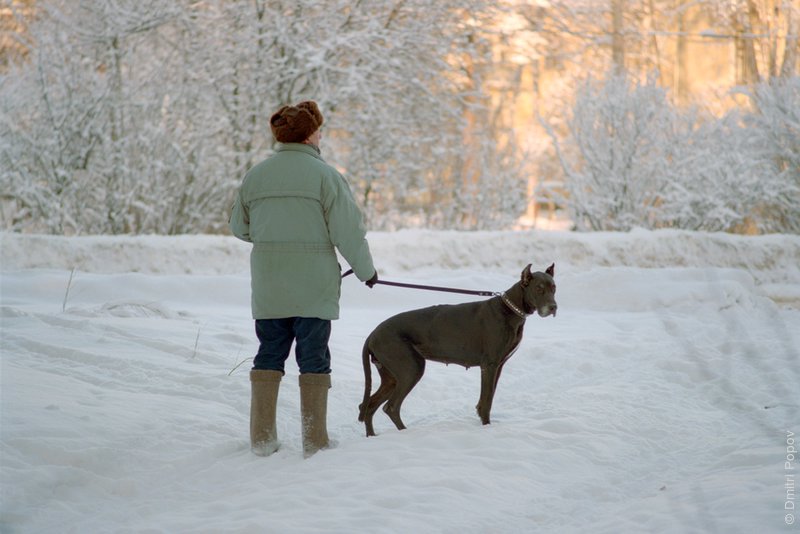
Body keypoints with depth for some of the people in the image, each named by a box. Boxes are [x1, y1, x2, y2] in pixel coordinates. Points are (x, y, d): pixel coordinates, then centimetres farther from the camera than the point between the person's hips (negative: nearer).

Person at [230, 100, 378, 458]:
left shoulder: (255, 176, 4)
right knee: (313, 360, 4)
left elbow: (239, 227, 14)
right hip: (313, 288, -4)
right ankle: (315, 442, 5)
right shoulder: (324, 175, -10)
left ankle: (262, 439, 10)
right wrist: (366, 271, 6)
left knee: (268, 357, 12)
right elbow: (349, 232, -9)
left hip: (267, 289, 4)